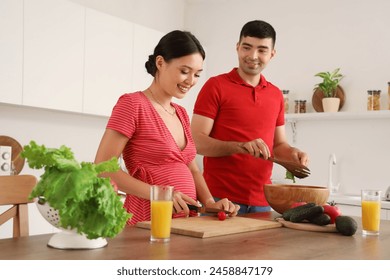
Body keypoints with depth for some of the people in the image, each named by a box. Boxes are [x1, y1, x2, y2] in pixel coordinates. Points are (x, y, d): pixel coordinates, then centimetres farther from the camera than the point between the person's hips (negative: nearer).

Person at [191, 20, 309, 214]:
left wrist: (292, 153, -3)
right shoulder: (216, 86, -5)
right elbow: (197, 141, -10)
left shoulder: (276, 95, 11)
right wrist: (240, 146, -24)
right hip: (220, 198, -5)